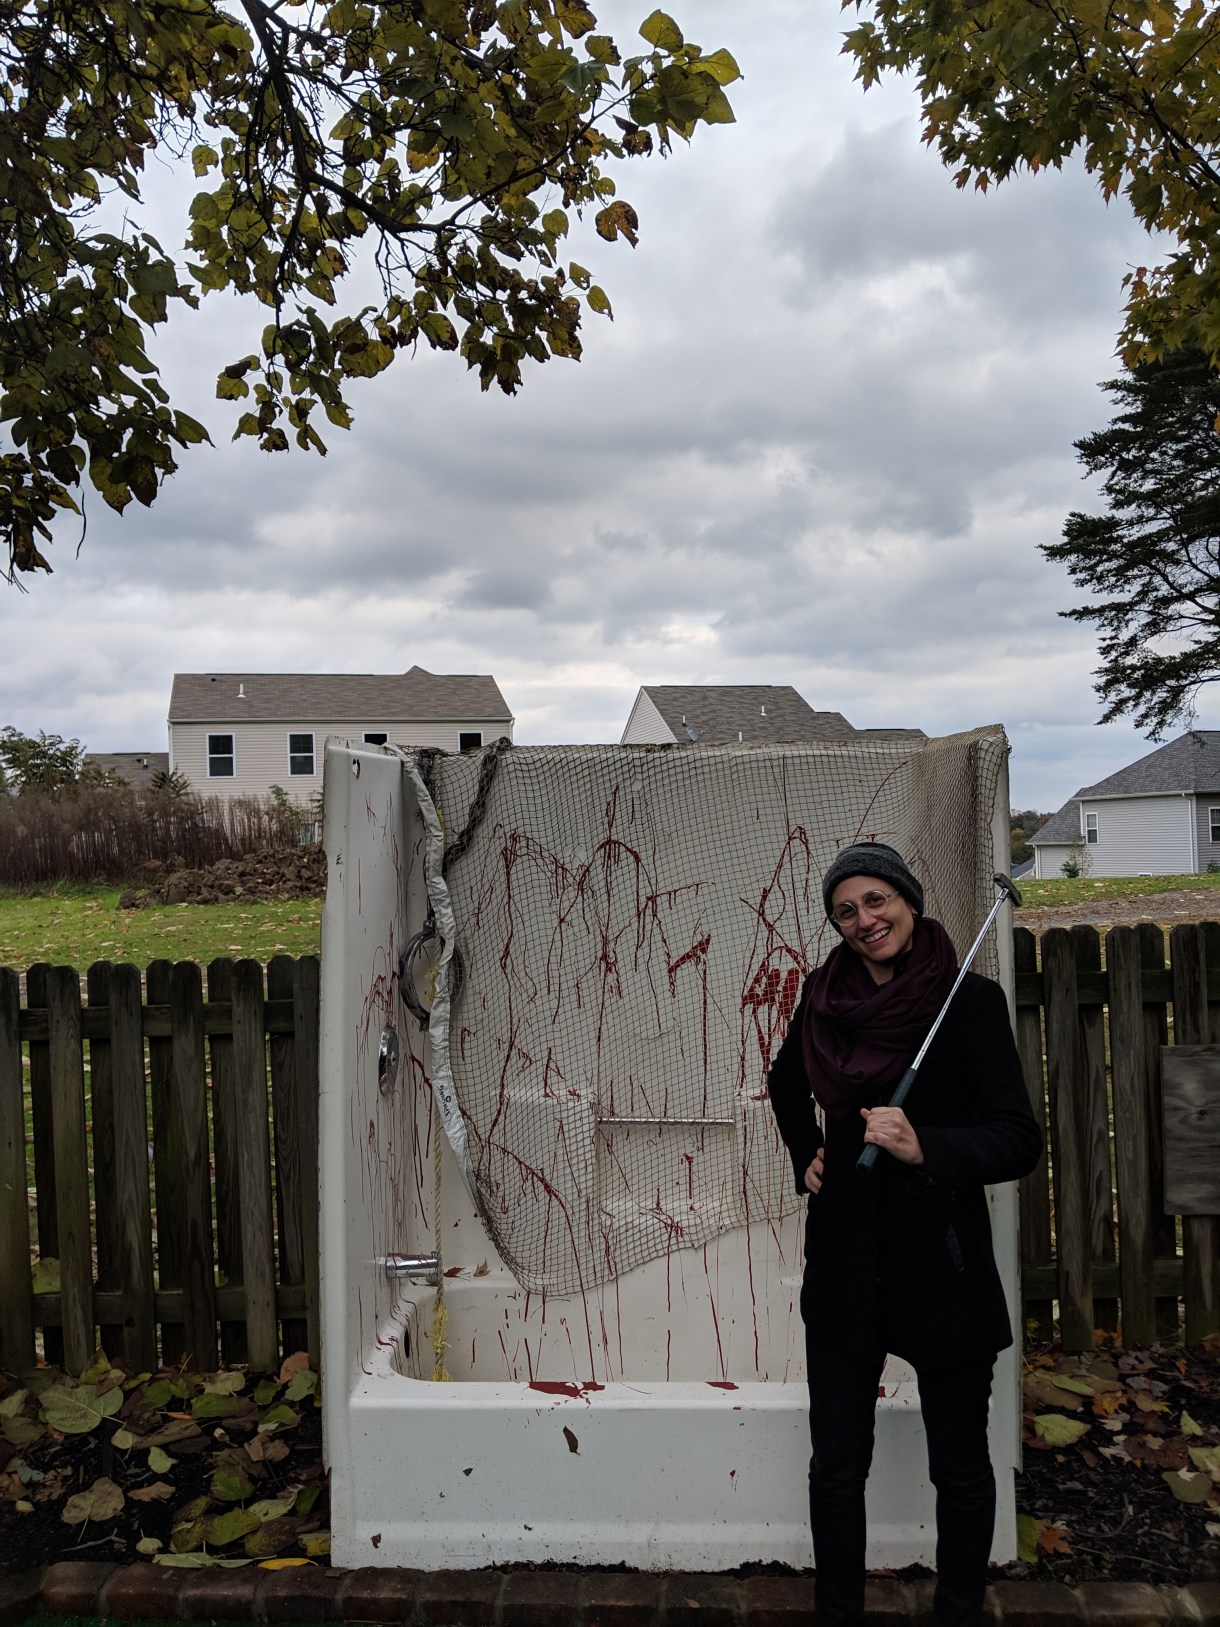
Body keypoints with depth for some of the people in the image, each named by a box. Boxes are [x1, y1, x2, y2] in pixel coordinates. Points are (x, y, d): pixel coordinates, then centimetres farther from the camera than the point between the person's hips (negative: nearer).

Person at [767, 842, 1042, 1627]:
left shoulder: (970, 1000, -13)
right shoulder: (827, 994, 0)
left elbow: (1020, 1140, -17)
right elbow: (787, 1083, 20)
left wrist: (924, 1149, -31)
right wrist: (806, 1157, 8)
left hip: (942, 1262, -3)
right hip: (845, 1261, 4)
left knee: (961, 1470, 14)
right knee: (837, 1466, 14)